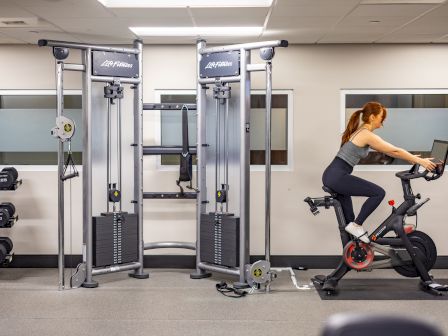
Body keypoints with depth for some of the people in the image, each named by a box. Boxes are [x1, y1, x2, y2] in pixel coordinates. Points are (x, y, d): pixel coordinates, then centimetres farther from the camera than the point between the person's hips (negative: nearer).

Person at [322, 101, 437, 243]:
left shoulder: (360, 132, 17)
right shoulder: (367, 135, -13)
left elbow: (386, 150, 25)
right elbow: (394, 151, -8)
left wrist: (411, 157, 26)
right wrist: (420, 161, 1)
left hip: (330, 175, 10)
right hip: (338, 177, -10)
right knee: (379, 193, -7)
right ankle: (356, 225, -2)